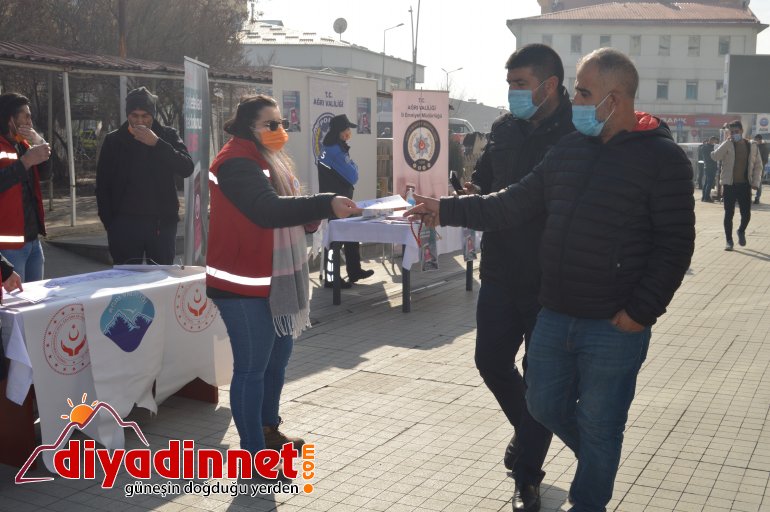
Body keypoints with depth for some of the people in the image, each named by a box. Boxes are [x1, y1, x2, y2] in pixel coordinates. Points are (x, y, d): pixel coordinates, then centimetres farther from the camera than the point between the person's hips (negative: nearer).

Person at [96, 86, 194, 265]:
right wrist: (109, 223, 0)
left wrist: (156, 143, -17)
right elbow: (103, 186, 8)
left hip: (162, 223, 0)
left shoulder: (168, 136, 6)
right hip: (125, 223, 0)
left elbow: (187, 169, -9)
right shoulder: (114, 140, 6)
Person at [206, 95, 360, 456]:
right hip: (244, 283, -10)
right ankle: (254, 453, 8)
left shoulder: (269, 159, 14)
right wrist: (327, 204, -38)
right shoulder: (238, 162, -18)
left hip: (274, 279, 10)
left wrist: (309, 218, 3)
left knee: (278, 357, 19)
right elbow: (269, 210, -31)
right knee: (252, 367, -3)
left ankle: (269, 429, 36)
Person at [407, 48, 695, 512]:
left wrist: (641, 312, -16)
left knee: (598, 430, 8)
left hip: (615, 328, -6)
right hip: (555, 316, 6)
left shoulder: (663, 158, -10)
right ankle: (600, 462, 46)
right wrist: (447, 209, 5)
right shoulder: (570, 149, 7)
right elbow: (512, 204, 10)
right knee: (546, 406, 20)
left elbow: (675, 245, -11)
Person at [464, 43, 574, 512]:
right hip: (501, 271, 6)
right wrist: (476, 197, -6)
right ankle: (526, 429, 42)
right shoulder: (505, 128, 6)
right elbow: (483, 182, 16)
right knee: (492, 359, 13)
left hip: (551, 280, -5)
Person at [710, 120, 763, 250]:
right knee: (729, 214, 2)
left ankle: (741, 231, 31)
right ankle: (729, 241, 12)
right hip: (729, 185, -1)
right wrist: (728, 141, -19)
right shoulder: (727, 146, -1)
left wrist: (755, 182, -1)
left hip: (745, 185, 1)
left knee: (746, 214, 1)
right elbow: (715, 156, -18)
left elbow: (758, 166, 10)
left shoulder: (752, 146, 5)